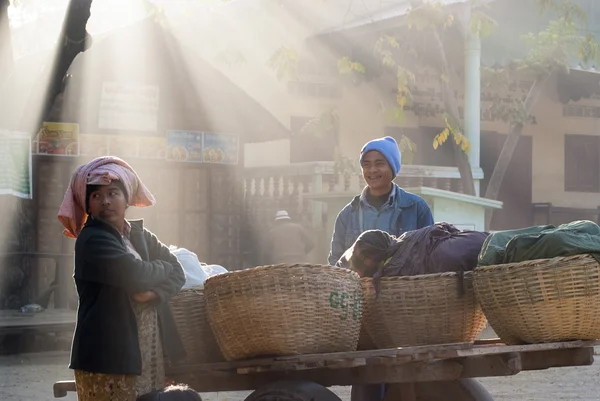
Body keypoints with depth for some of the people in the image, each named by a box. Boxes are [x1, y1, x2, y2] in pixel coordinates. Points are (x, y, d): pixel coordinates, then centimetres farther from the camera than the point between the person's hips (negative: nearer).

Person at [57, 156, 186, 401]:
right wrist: (162, 268, 1)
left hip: (149, 353, 7)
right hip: (106, 355, -7)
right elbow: (136, 274, -20)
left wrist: (155, 292, -13)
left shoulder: (139, 235, 14)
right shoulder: (92, 240, -10)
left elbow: (177, 272, 8)